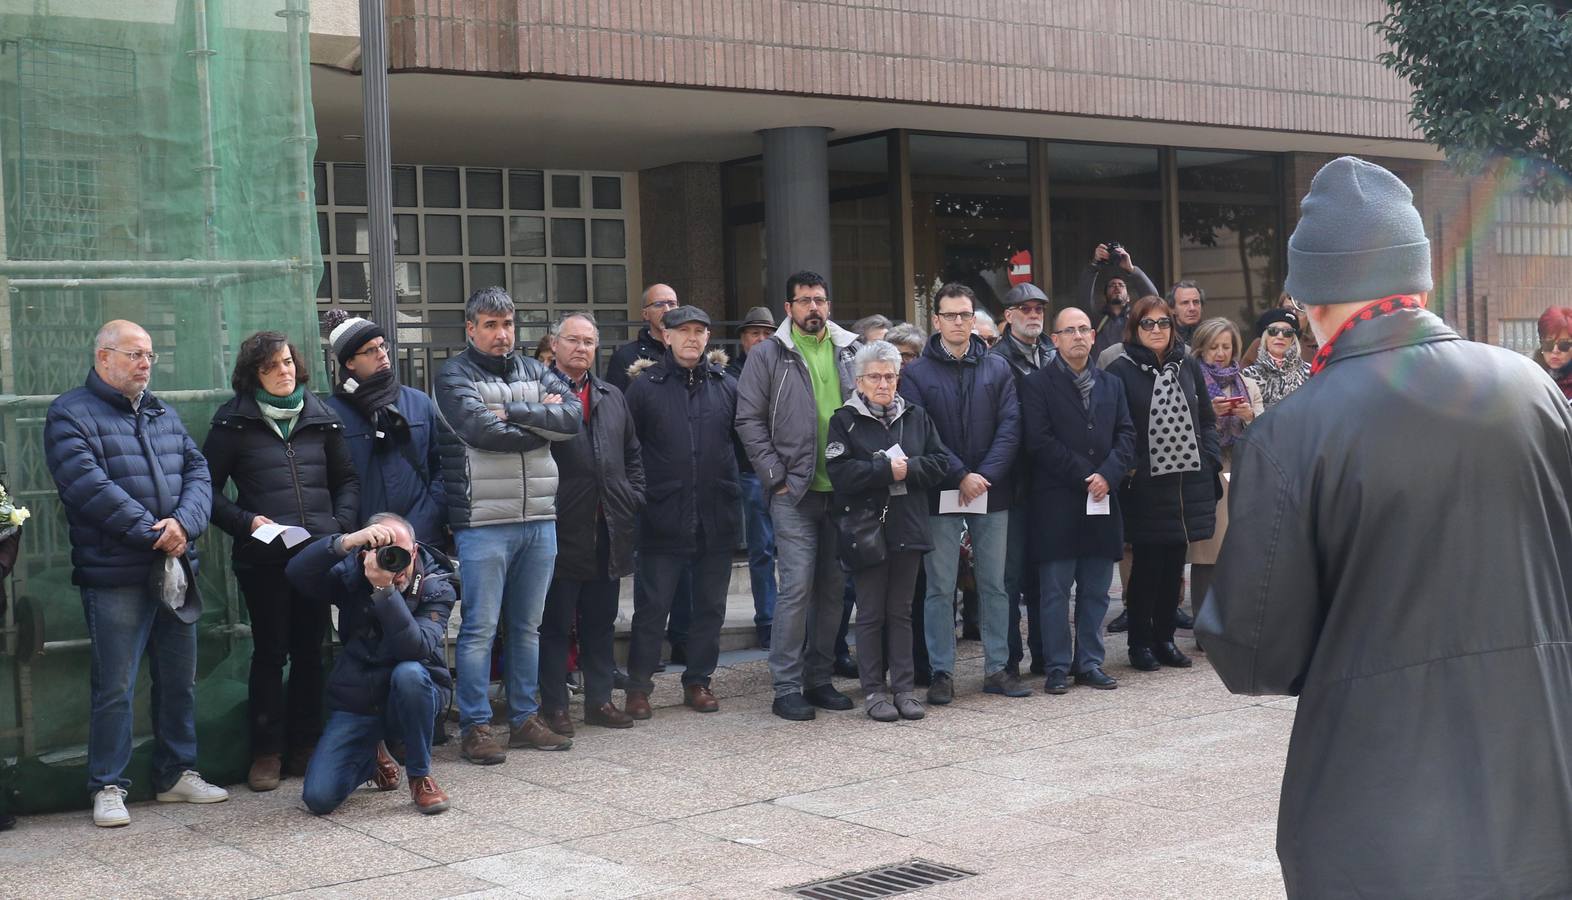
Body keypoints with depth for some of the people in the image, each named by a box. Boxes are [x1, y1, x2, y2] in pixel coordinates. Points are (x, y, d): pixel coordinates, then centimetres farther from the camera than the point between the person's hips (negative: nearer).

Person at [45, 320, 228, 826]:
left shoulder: (163, 415, 17)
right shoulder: (70, 415, -4)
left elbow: (198, 474, 8)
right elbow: (90, 486, -16)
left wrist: (184, 523, -13)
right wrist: (153, 533, -18)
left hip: (176, 570, 6)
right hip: (115, 576, -6)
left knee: (180, 681, 12)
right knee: (115, 689, -3)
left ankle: (177, 774, 24)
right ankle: (108, 788, 7)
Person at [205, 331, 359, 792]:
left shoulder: (321, 417, 12)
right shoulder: (234, 421, 2)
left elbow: (347, 481, 17)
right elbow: (209, 488, 2)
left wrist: (340, 524, 1)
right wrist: (246, 521, -12)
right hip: (263, 558, -3)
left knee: (309, 651, 9)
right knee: (270, 653, 1)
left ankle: (305, 746, 19)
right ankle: (266, 753, 11)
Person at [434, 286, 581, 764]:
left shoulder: (533, 372, 14)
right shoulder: (455, 376, -1)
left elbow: (574, 416, -2)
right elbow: (482, 429, -18)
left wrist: (514, 412, -11)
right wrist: (542, 422, -5)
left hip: (539, 519, 5)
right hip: (484, 522, -5)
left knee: (528, 625, 13)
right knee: (480, 627, -2)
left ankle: (525, 718, 22)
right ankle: (475, 726, 5)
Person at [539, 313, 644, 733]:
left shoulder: (612, 397, 17)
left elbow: (632, 453, 20)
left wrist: (633, 499, 11)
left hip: (608, 532, 6)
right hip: (561, 529, -6)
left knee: (601, 623, 12)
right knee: (556, 623, 2)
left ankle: (599, 700, 21)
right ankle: (554, 706, 9)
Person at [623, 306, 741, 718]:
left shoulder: (726, 385, 7)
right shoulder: (645, 385, -1)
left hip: (716, 518, 3)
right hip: (663, 518, -3)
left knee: (710, 606, 11)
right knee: (653, 606, 1)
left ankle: (698, 681, 23)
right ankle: (638, 685, 12)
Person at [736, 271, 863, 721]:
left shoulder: (851, 352, 11)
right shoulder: (768, 355, 1)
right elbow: (749, 420, -1)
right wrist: (776, 477, -7)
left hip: (843, 489, 4)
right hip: (794, 492, -4)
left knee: (833, 587, 8)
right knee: (797, 586, -8)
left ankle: (819, 679, 19)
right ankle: (786, 688, -1)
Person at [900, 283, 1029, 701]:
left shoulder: (998, 368, 7)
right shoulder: (917, 374, -1)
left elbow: (1010, 426, 0)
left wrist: (986, 475, -12)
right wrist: (960, 476, -15)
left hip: (992, 492, 2)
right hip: (940, 494, -2)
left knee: (995, 584, 8)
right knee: (940, 588, 2)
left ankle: (997, 668, 16)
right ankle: (942, 672, 9)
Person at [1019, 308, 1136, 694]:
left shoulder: (1111, 384, 15)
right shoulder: (1037, 384, -2)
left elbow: (1126, 434, 8)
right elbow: (1039, 441, -10)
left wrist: (1107, 475, -9)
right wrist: (1084, 477, -12)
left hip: (1103, 501, 5)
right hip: (1056, 503, -5)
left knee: (1096, 591, 9)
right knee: (1055, 592, -1)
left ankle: (1090, 662, 17)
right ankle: (1057, 667, 6)